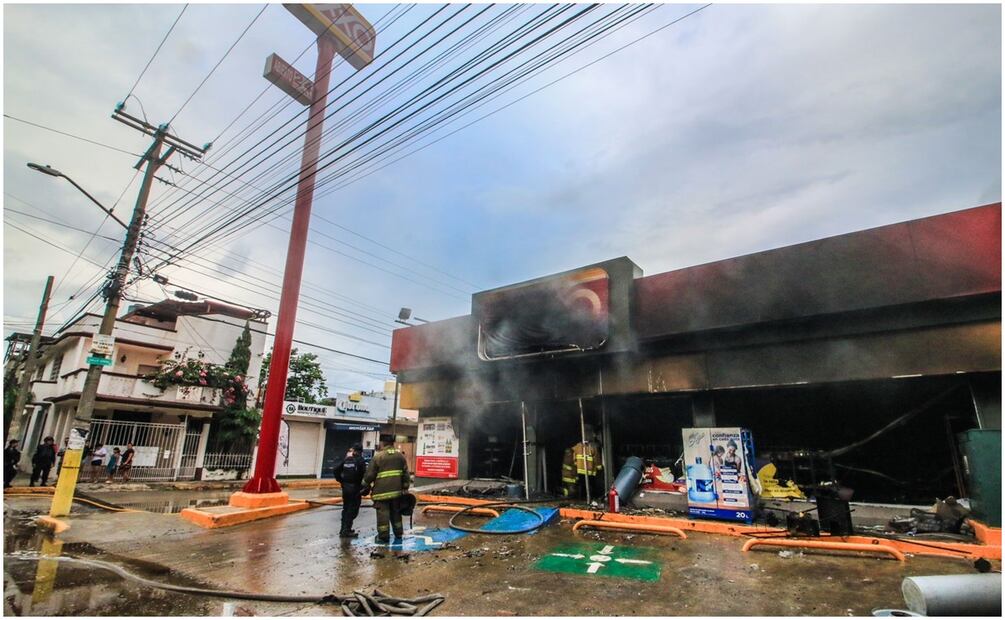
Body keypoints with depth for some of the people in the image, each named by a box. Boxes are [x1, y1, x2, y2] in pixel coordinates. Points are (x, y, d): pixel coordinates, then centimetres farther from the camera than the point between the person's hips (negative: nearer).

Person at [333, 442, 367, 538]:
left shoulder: (346, 459, 7)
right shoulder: (360, 460, -10)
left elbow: (336, 470, 4)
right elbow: (364, 473, -19)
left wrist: (341, 481, 12)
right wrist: (364, 486, -7)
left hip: (345, 487, 6)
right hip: (355, 488, -6)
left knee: (346, 508, 18)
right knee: (353, 510, 1)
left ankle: (344, 529, 26)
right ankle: (346, 531, -1)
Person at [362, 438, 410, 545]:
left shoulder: (377, 457, -7)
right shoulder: (400, 456, 8)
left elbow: (370, 474, -5)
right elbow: (406, 473, 9)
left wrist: (366, 487, 10)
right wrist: (405, 488, 15)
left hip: (381, 491, -5)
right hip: (396, 491, 5)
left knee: (383, 514, 3)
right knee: (396, 513, 15)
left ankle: (383, 537, 8)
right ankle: (398, 536, 22)